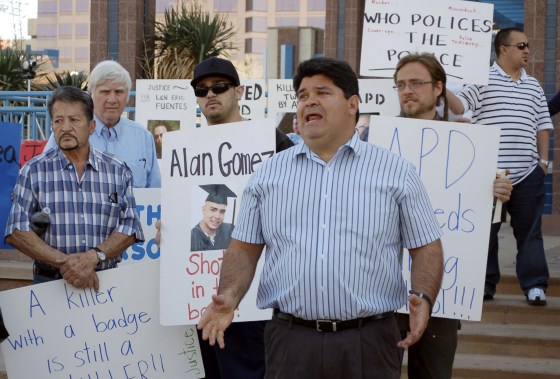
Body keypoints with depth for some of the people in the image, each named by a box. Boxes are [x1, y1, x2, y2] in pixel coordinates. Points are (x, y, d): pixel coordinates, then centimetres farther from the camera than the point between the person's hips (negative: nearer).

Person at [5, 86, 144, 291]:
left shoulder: (118, 171, 8)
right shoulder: (33, 171, 5)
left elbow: (129, 227, 4)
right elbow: (16, 231, -2)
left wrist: (94, 256, -14)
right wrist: (64, 261, -13)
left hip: (104, 281, 1)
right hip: (49, 281, -1)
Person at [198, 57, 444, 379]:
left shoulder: (396, 172, 5)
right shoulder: (269, 173, 11)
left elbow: (427, 247, 5)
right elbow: (245, 249, 12)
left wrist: (424, 299, -13)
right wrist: (229, 297, -7)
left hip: (369, 343, -1)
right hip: (290, 340, 1)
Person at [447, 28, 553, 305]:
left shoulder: (533, 85, 16)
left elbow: (543, 124, 18)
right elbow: (460, 106, -9)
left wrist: (543, 159, 10)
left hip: (527, 172, 3)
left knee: (529, 230, 3)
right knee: (485, 229, 5)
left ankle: (535, 285, 7)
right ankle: (485, 284, 15)